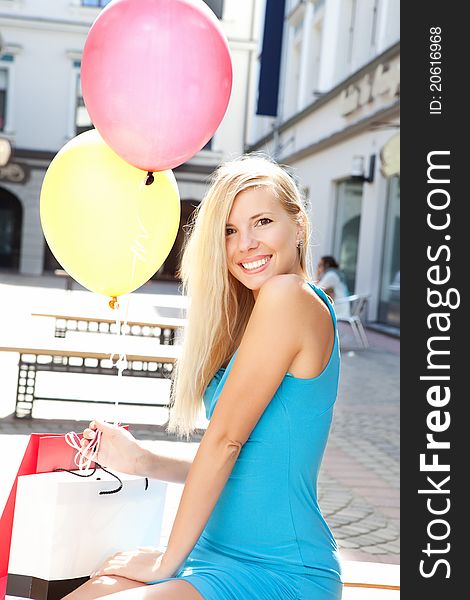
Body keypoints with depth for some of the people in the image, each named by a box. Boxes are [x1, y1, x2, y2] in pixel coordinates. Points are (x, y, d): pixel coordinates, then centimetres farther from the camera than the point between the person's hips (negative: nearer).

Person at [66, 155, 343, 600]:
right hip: (223, 558, 9)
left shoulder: (289, 296, -15)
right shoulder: (251, 314, 14)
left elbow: (225, 439, -14)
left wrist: (166, 563, -8)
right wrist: (144, 462, 6)